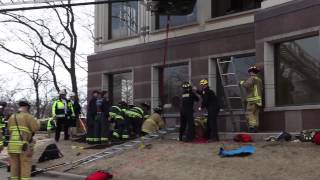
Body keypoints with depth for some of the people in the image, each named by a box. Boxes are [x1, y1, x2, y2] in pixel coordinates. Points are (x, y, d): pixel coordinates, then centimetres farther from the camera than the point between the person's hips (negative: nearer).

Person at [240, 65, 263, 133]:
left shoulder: (251, 78, -8)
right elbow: (261, 89, 22)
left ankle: (253, 126, -18)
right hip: (258, 99, 8)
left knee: (249, 114, -9)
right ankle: (256, 127, 6)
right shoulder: (259, 80, 18)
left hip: (252, 99, -8)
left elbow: (247, 85, -23)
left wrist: (242, 83, -4)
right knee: (255, 114, 9)